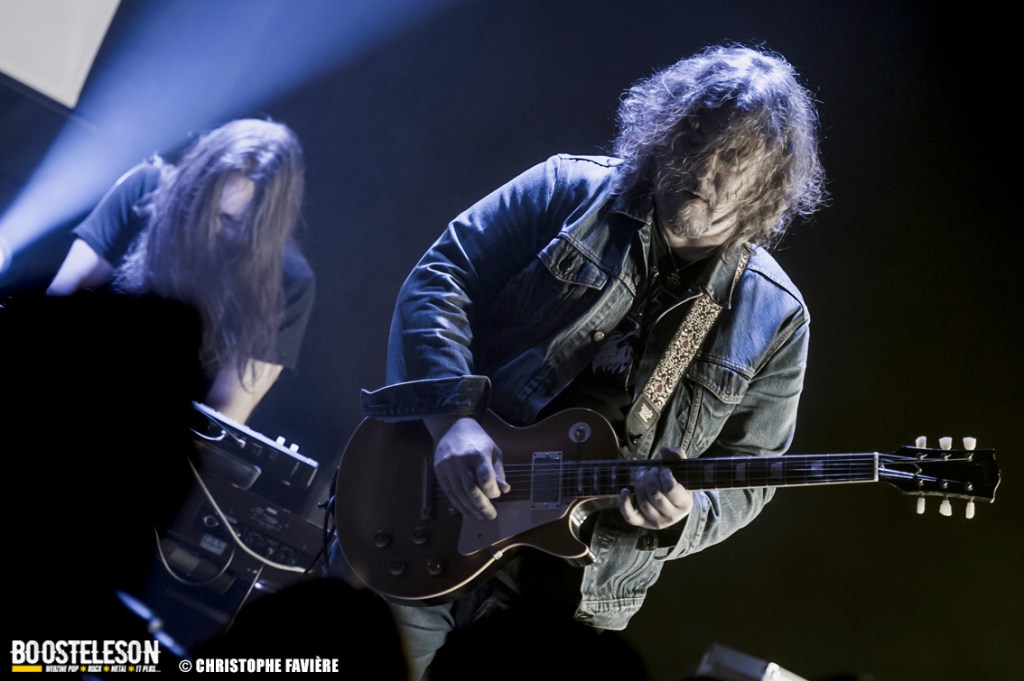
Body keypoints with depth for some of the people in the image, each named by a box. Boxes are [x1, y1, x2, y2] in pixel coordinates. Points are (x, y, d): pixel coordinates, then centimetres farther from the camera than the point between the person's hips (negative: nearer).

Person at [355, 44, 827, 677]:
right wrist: (453, 418, -20)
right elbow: (440, 279, -6)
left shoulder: (773, 317, 1)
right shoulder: (569, 191, -1)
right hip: (431, 515, 0)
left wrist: (685, 512, -19)